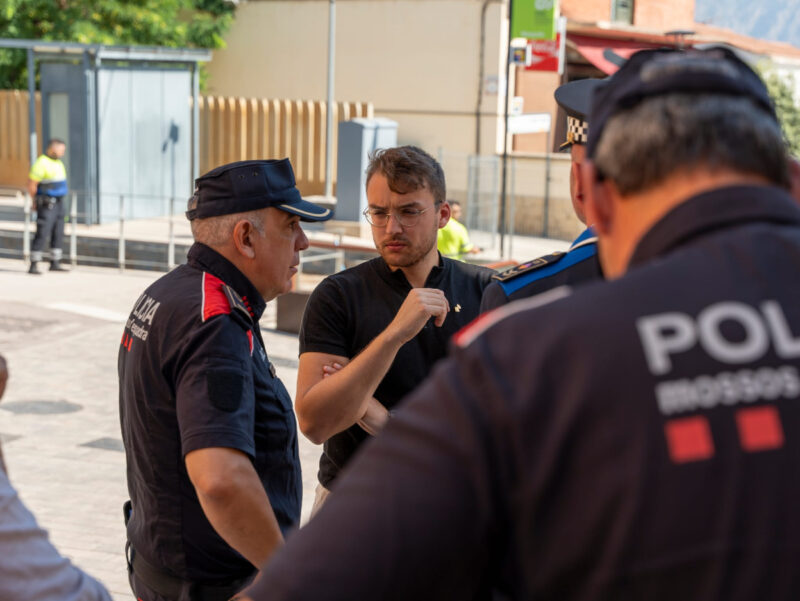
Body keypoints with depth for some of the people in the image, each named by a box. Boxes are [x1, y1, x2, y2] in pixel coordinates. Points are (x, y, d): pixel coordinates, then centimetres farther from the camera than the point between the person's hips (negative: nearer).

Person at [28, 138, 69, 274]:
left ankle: (55, 263, 18)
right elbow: (31, 185, -15)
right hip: (46, 205, -8)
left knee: (58, 234, 10)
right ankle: (33, 266, -7)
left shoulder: (58, 162, 11)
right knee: (42, 234, -10)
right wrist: (36, 202, -2)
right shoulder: (41, 163, -17)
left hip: (58, 203, 8)